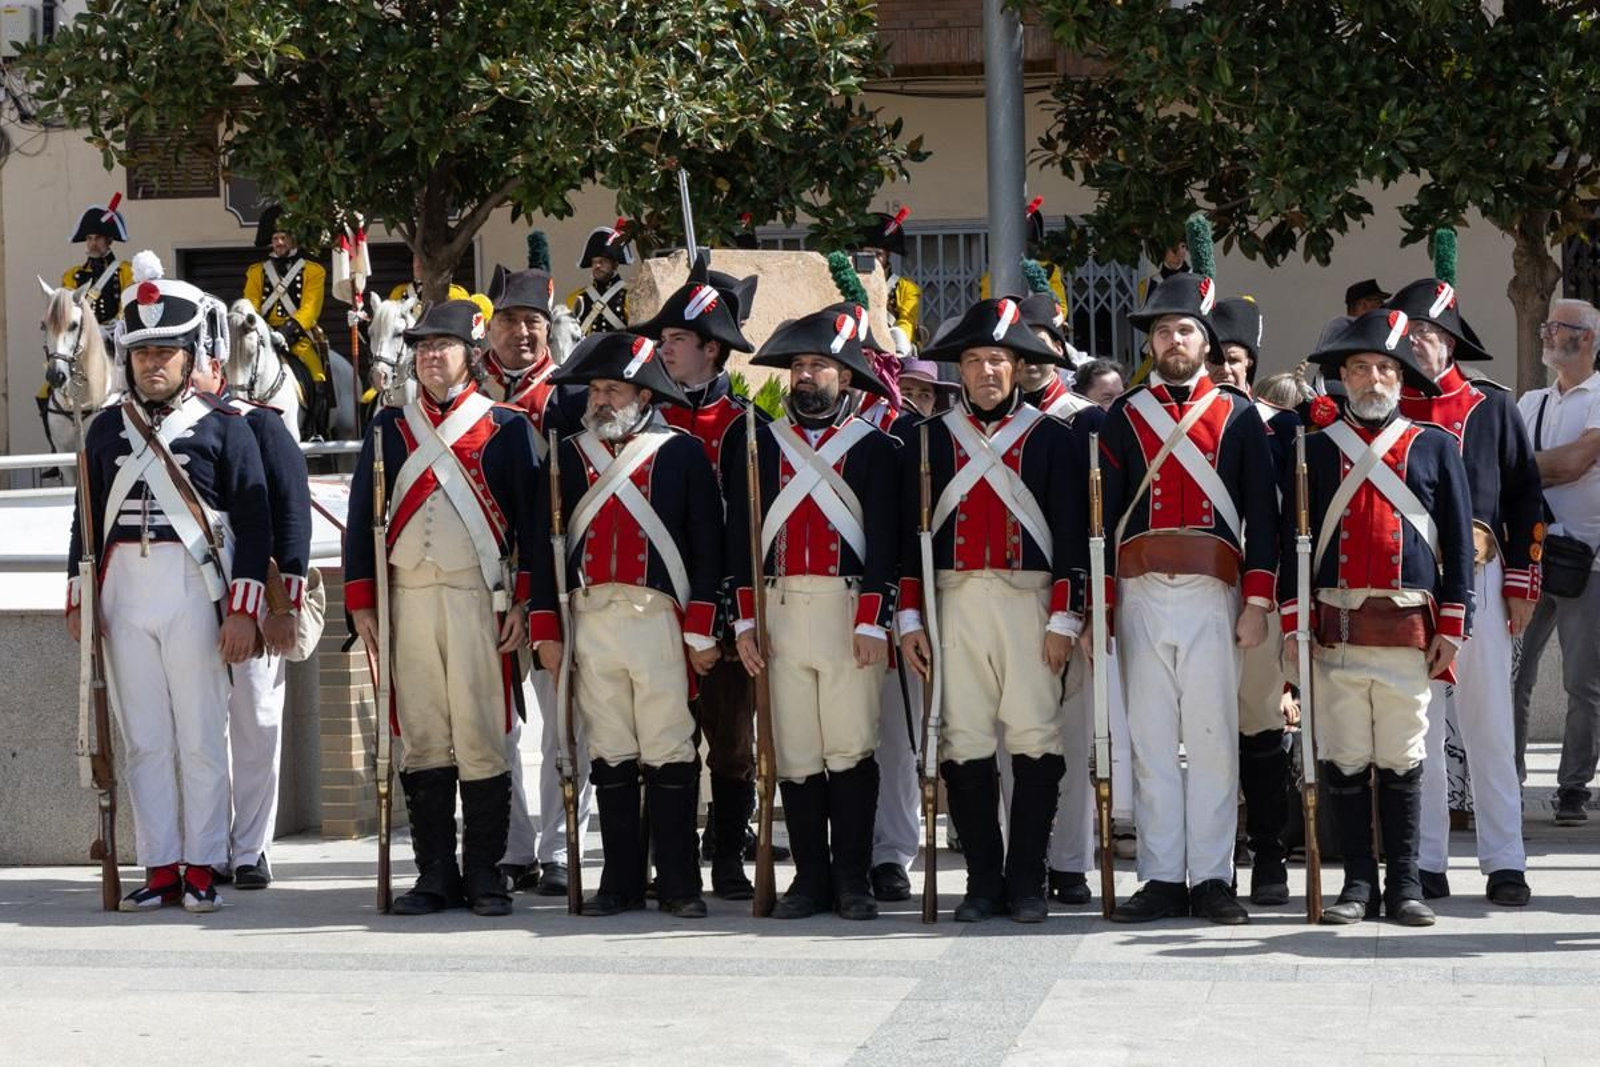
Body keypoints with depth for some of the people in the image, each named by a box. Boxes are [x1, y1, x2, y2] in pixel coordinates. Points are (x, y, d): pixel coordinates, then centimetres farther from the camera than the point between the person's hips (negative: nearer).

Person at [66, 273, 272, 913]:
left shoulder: (222, 428, 1)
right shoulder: (106, 430, 12)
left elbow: (254, 522, -2)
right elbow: (87, 519, 15)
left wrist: (243, 610, -9)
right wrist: (79, 599, 8)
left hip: (196, 595, -3)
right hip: (124, 595, 3)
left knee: (202, 739, -1)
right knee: (144, 740, 4)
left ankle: (202, 869, 5)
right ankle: (160, 869, 9)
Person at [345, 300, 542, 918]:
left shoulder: (506, 427, 4)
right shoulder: (389, 427, 13)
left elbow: (532, 519, 1)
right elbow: (361, 515, 13)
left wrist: (522, 602, -6)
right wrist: (361, 601, 6)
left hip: (478, 597, -3)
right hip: (407, 598, 3)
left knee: (481, 739, -4)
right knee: (423, 740, 3)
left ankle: (485, 875, 3)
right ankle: (435, 873, 9)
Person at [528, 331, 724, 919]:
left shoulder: (682, 452, 3)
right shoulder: (569, 455, 11)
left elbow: (707, 546, 1)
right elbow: (544, 545, 11)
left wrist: (701, 632, -4)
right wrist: (546, 632, 5)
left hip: (659, 620, -3)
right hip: (589, 622, 3)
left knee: (669, 755, -2)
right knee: (610, 756, 6)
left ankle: (679, 885, 3)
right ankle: (621, 882, 12)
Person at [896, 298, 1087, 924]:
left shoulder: (1049, 438, 5)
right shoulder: (932, 439, 9)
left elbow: (1072, 535, 3)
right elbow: (908, 532, 8)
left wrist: (1064, 619, -4)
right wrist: (910, 619, 2)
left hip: (1028, 600, -1)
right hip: (954, 602, 1)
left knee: (1034, 739, -5)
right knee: (965, 743, 0)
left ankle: (1026, 880, 3)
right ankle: (983, 879, 8)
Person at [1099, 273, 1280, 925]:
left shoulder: (1239, 416, 8)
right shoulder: (1123, 417, 11)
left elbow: (1262, 515, 6)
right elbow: (1104, 515, 9)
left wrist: (1257, 603, -2)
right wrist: (1100, 605, 1)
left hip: (1213, 597, -1)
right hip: (1141, 596, 1)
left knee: (1213, 739, -2)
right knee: (1151, 741, 1)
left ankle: (1212, 879, 3)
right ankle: (1161, 880, 5)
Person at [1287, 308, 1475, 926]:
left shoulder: (1434, 447, 8)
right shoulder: (1316, 449, 8)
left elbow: (1459, 541, 7)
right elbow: (1291, 541, 7)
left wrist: (1452, 626, 0)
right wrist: (1294, 625, 0)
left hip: (1409, 631, 0)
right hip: (1336, 630, 0)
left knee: (1402, 762, 3)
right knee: (1344, 761, 3)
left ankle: (1405, 886, 9)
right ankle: (1359, 883, 10)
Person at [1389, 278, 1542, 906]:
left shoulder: (1493, 408, 8)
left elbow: (1525, 496, 8)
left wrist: (1522, 583, 1)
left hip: (1477, 579, 0)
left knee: (1489, 724, 0)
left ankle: (1505, 864, 4)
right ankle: (1425, 865, 6)